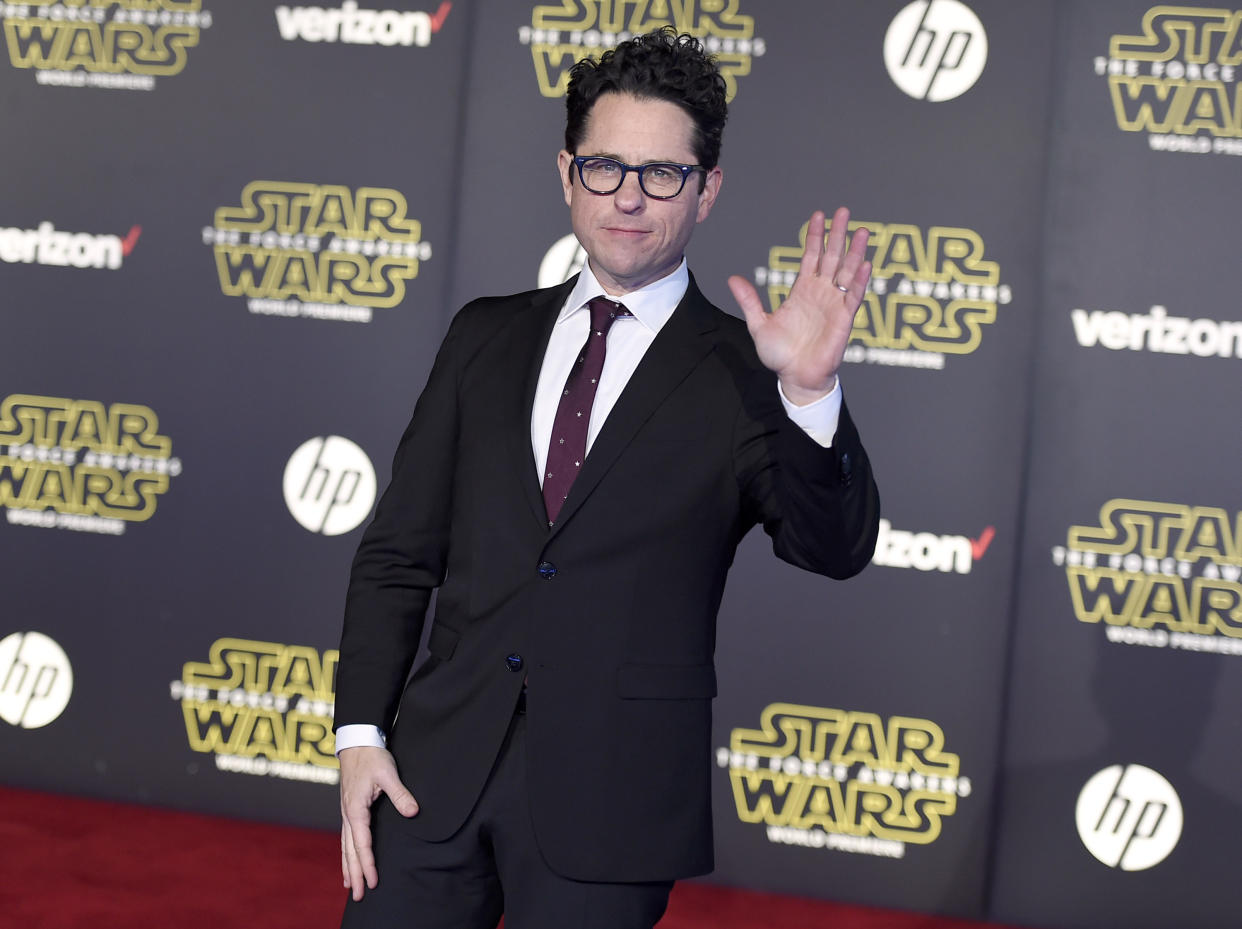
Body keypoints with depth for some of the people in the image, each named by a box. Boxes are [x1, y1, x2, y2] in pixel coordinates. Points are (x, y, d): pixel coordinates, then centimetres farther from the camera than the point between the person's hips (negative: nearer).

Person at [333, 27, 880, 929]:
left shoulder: (741, 374, -1)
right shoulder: (487, 337, 10)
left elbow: (837, 547, -15)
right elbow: (398, 552, 11)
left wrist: (810, 391, -32)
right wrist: (361, 734, 2)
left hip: (609, 801, -3)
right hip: (435, 773, 3)